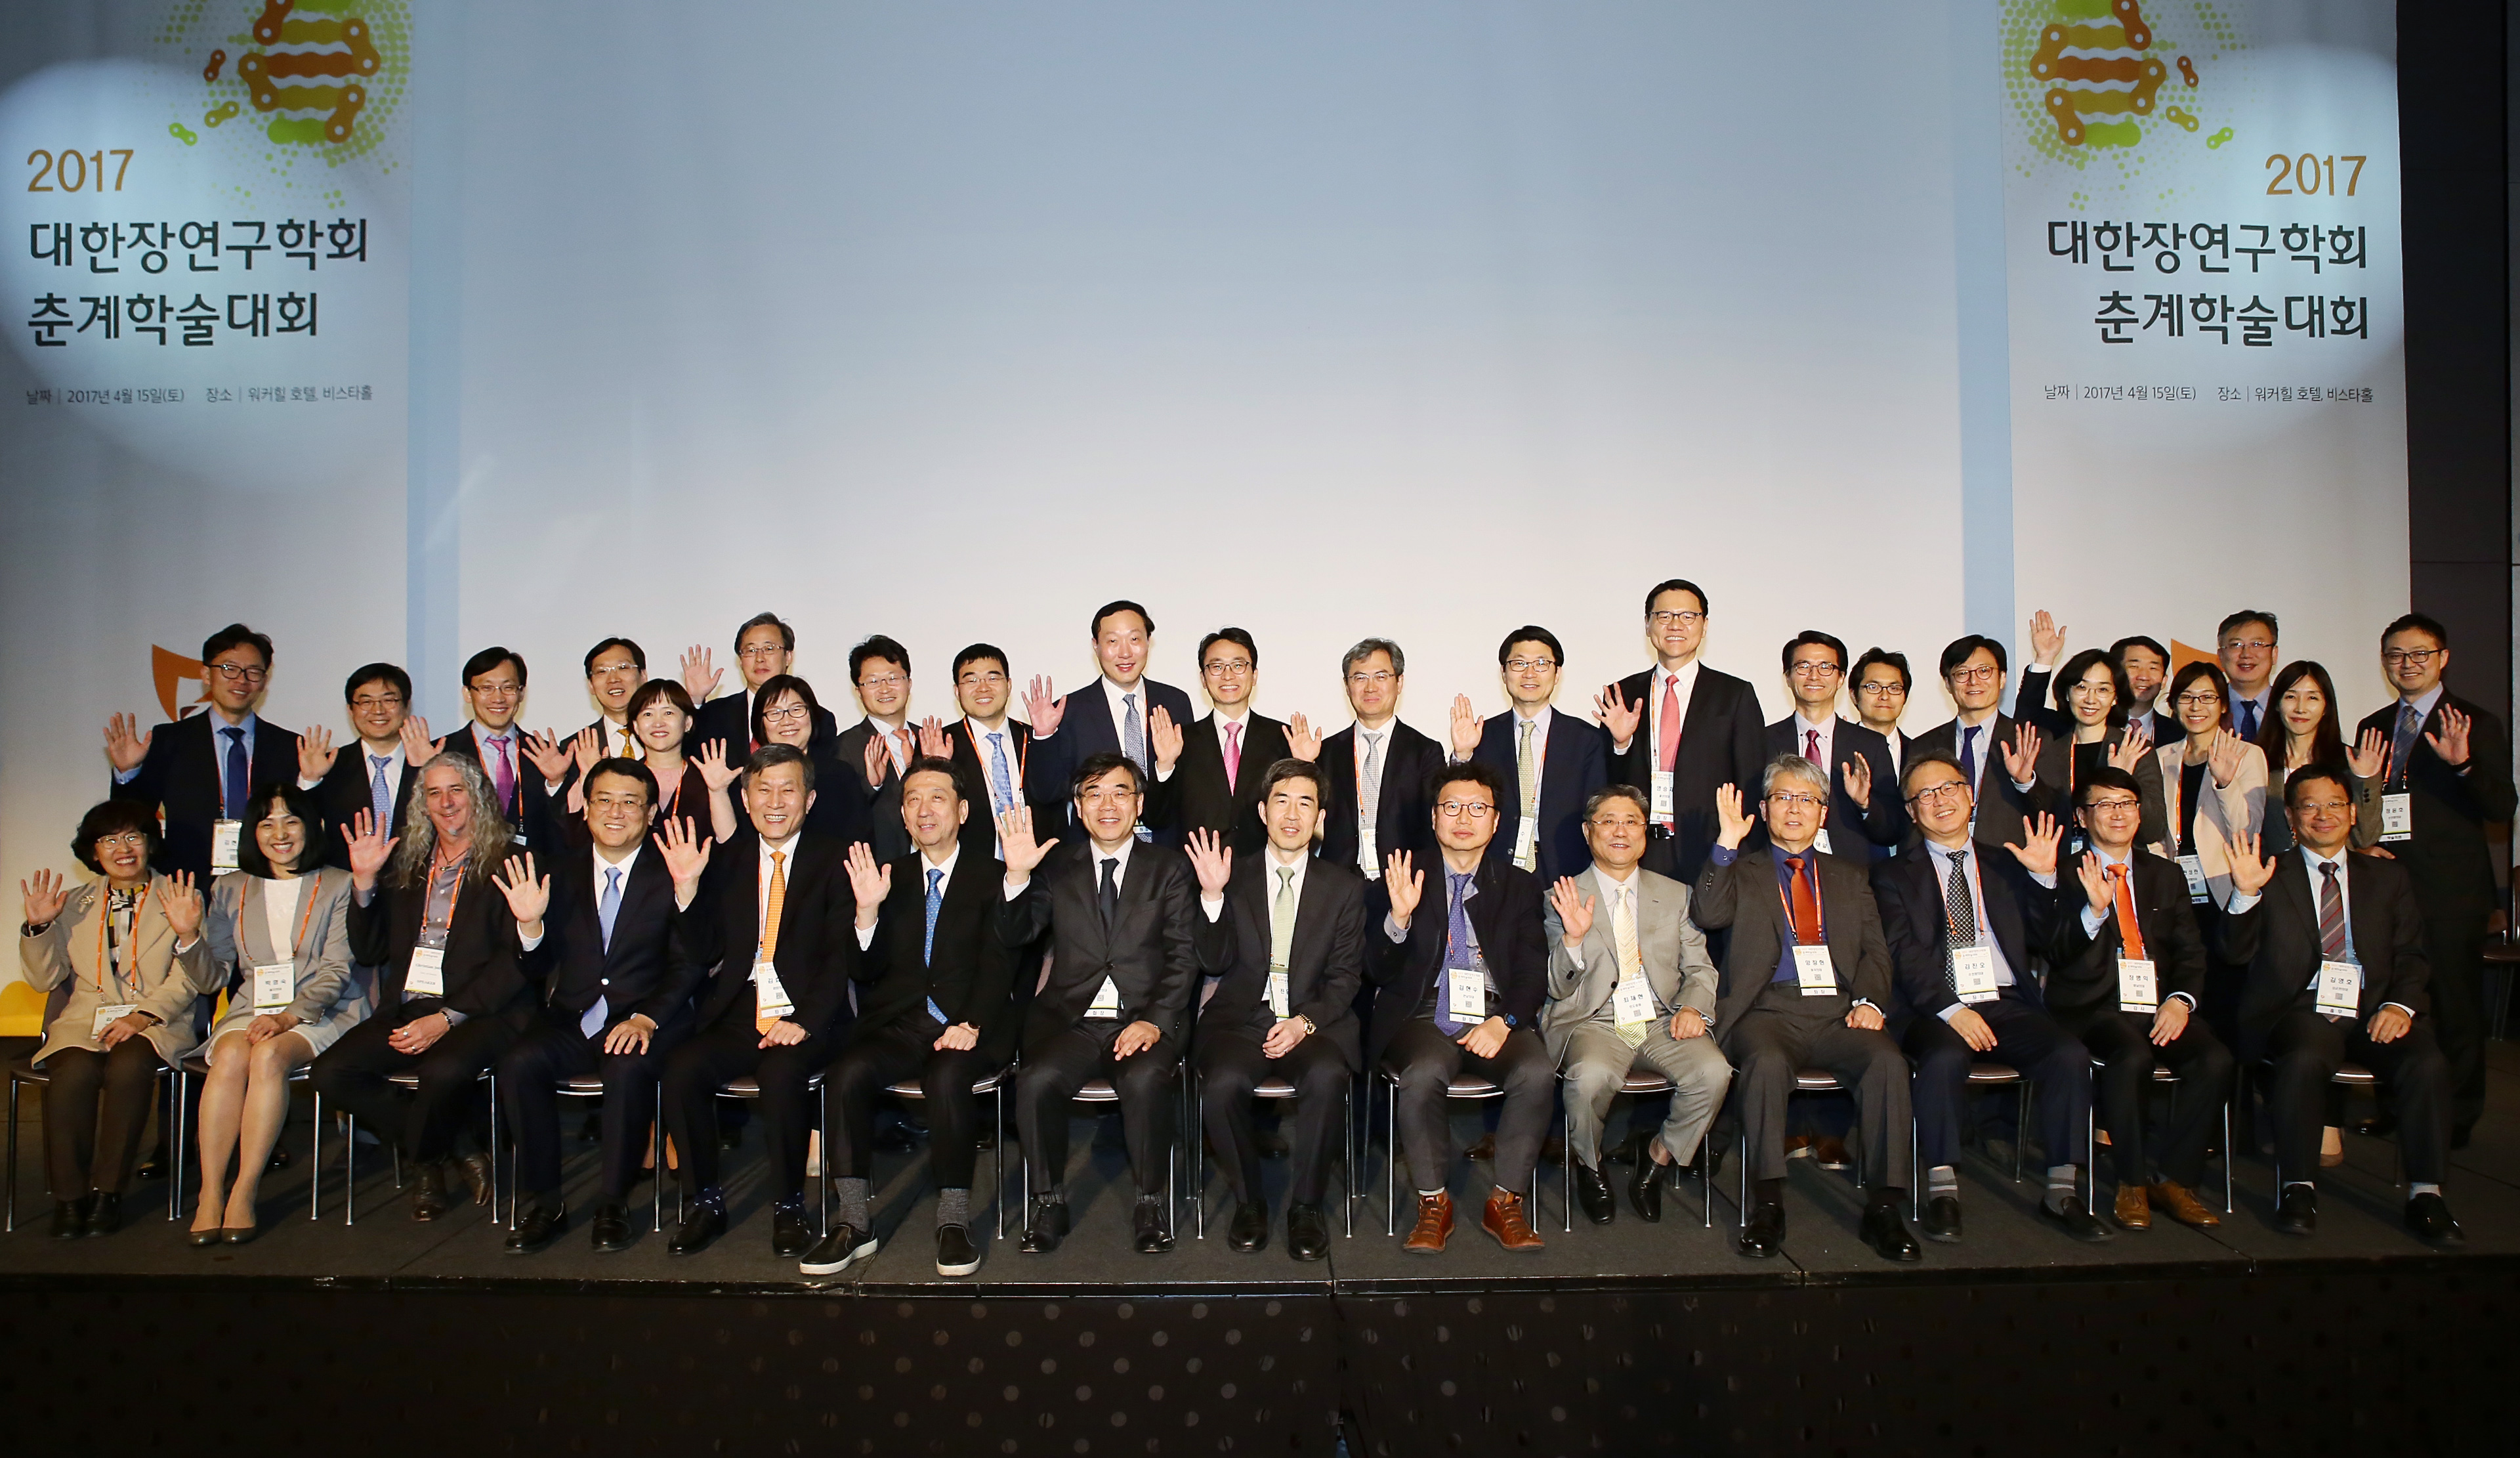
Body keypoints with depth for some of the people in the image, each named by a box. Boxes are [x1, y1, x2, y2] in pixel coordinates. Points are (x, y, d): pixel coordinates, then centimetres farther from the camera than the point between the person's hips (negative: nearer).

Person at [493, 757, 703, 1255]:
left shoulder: (670, 874, 1)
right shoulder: (559, 870, 10)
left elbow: (687, 966, -5)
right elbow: (539, 970, 8)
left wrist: (648, 1019, -21)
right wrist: (530, 924, -13)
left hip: (646, 1020, -3)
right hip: (570, 1021, 3)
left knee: (630, 1068, -33)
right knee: (519, 1064, -25)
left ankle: (612, 1205, -14)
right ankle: (542, 1204, -9)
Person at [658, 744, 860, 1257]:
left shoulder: (833, 860, 3)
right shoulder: (728, 858, 14)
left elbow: (842, 955, -6)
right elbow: (704, 953, 8)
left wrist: (804, 1021, -20)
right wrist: (688, 888, -7)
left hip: (805, 1019, -3)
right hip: (736, 1016, 4)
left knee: (781, 1072, -32)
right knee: (681, 1069, -23)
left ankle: (788, 1207, -11)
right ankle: (704, 1204, -3)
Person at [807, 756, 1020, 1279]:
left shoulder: (992, 876, 7)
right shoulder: (888, 878, 16)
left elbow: (998, 963, -3)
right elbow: (867, 972, 9)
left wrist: (971, 1025, -20)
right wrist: (867, 910, -9)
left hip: (968, 1027, -3)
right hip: (897, 1024, 3)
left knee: (948, 1075, -34)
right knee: (848, 1071, -26)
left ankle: (954, 1220, -21)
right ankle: (853, 1221, -17)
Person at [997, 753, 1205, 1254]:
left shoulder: (1170, 866, 10)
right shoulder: (1056, 867, 15)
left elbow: (1183, 957, 1)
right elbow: (1016, 937, 4)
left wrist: (1156, 1021, -13)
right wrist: (1017, 877, -13)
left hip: (1147, 1020, -1)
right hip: (1070, 1020, 2)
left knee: (1145, 1080, -32)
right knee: (1036, 1080, -28)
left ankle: (1151, 1204, -11)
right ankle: (1049, 1201, -6)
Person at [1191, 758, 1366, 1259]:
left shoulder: (1345, 886, 10)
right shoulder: (1234, 878, 9)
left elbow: (1346, 977, 7)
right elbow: (1214, 964, 0)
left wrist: (1305, 1021, -11)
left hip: (1315, 1022, 0)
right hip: (1239, 1020, 0)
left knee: (1327, 1076, -33)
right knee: (1223, 1082, -31)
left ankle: (1305, 1206, -11)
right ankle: (1248, 1201, -5)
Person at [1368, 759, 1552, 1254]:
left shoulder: (1519, 885, 15)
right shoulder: (1405, 880, 10)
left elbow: (1533, 973, 7)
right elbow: (1379, 973, 3)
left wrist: (1503, 1022, -13)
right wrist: (1399, 917, -16)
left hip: (1496, 1018, 2)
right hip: (1426, 1016, -1)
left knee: (1536, 1073, -29)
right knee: (1422, 1075, -33)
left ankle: (1505, 1203, -9)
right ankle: (1433, 1204, -11)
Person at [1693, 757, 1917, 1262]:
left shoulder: (1850, 880, 24)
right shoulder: (1742, 872, 16)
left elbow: (1875, 951, 15)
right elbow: (1708, 915, -4)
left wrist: (1869, 1000, -5)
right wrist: (1727, 844, -12)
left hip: (1837, 1012, 2)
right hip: (1768, 1009, -2)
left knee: (1888, 1061, -28)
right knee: (1767, 1062, -34)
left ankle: (1883, 1208, -19)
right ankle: (1767, 1204, -23)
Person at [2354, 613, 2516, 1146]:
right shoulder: (2373, 727, 13)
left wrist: (2463, 763, -27)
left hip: (2450, 890, -4)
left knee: (2454, 1005, 2)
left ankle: (2456, 1118, 13)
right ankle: (2401, 1109, 21)